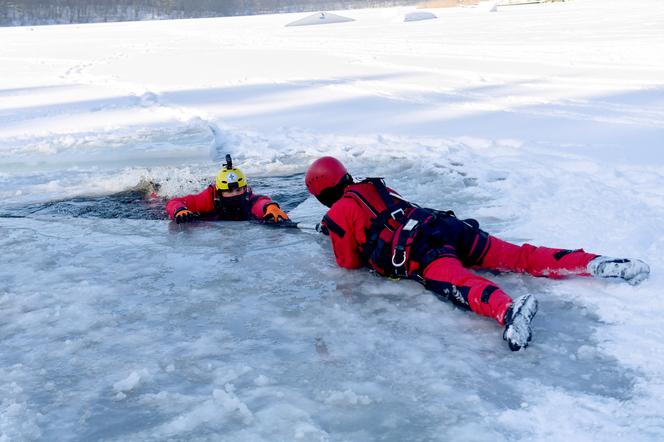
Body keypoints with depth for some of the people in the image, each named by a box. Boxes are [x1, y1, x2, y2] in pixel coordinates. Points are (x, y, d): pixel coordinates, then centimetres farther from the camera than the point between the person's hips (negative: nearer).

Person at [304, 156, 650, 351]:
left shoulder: (339, 212, 9)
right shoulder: (373, 186, 31)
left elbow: (349, 262, 12)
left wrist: (341, 241, 33)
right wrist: (336, 228, 55)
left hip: (420, 252, -7)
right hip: (448, 225, 8)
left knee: (456, 283, -34)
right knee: (521, 258, 3)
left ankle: (507, 309, -64)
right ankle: (596, 264, -9)